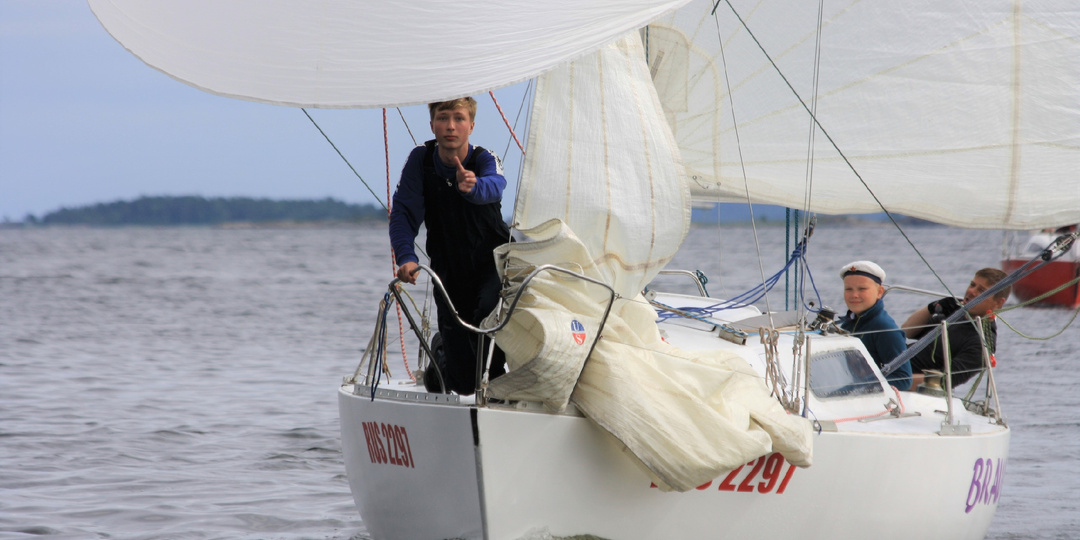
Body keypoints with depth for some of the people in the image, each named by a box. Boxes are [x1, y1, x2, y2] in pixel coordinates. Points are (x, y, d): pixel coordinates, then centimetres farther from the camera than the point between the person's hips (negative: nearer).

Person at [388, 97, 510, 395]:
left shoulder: (486, 160, -16)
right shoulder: (420, 159, -10)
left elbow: (493, 187, -40)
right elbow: (403, 212, -13)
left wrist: (472, 186, -63)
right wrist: (406, 257, -30)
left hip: (491, 262, -1)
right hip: (449, 271, 1)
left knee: (489, 310, -36)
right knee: (464, 384, 1)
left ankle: (494, 381, -9)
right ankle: (442, 354, 39)